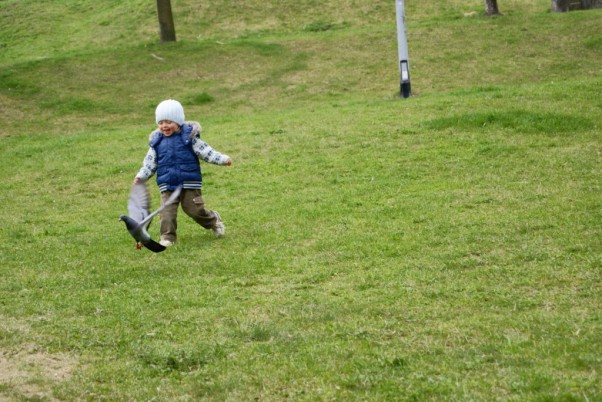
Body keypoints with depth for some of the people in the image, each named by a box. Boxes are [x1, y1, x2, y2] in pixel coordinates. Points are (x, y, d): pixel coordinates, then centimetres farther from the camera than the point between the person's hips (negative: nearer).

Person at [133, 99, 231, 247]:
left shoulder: (188, 136, -3)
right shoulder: (156, 142, 6)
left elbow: (205, 151, -3)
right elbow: (150, 163, 11)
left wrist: (222, 159, -11)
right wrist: (141, 176, -1)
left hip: (190, 183, -2)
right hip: (167, 185, 3)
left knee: (195, 209, 2)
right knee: (167, 211, -10)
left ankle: (214, 221, 28)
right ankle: (167, 237, -3)